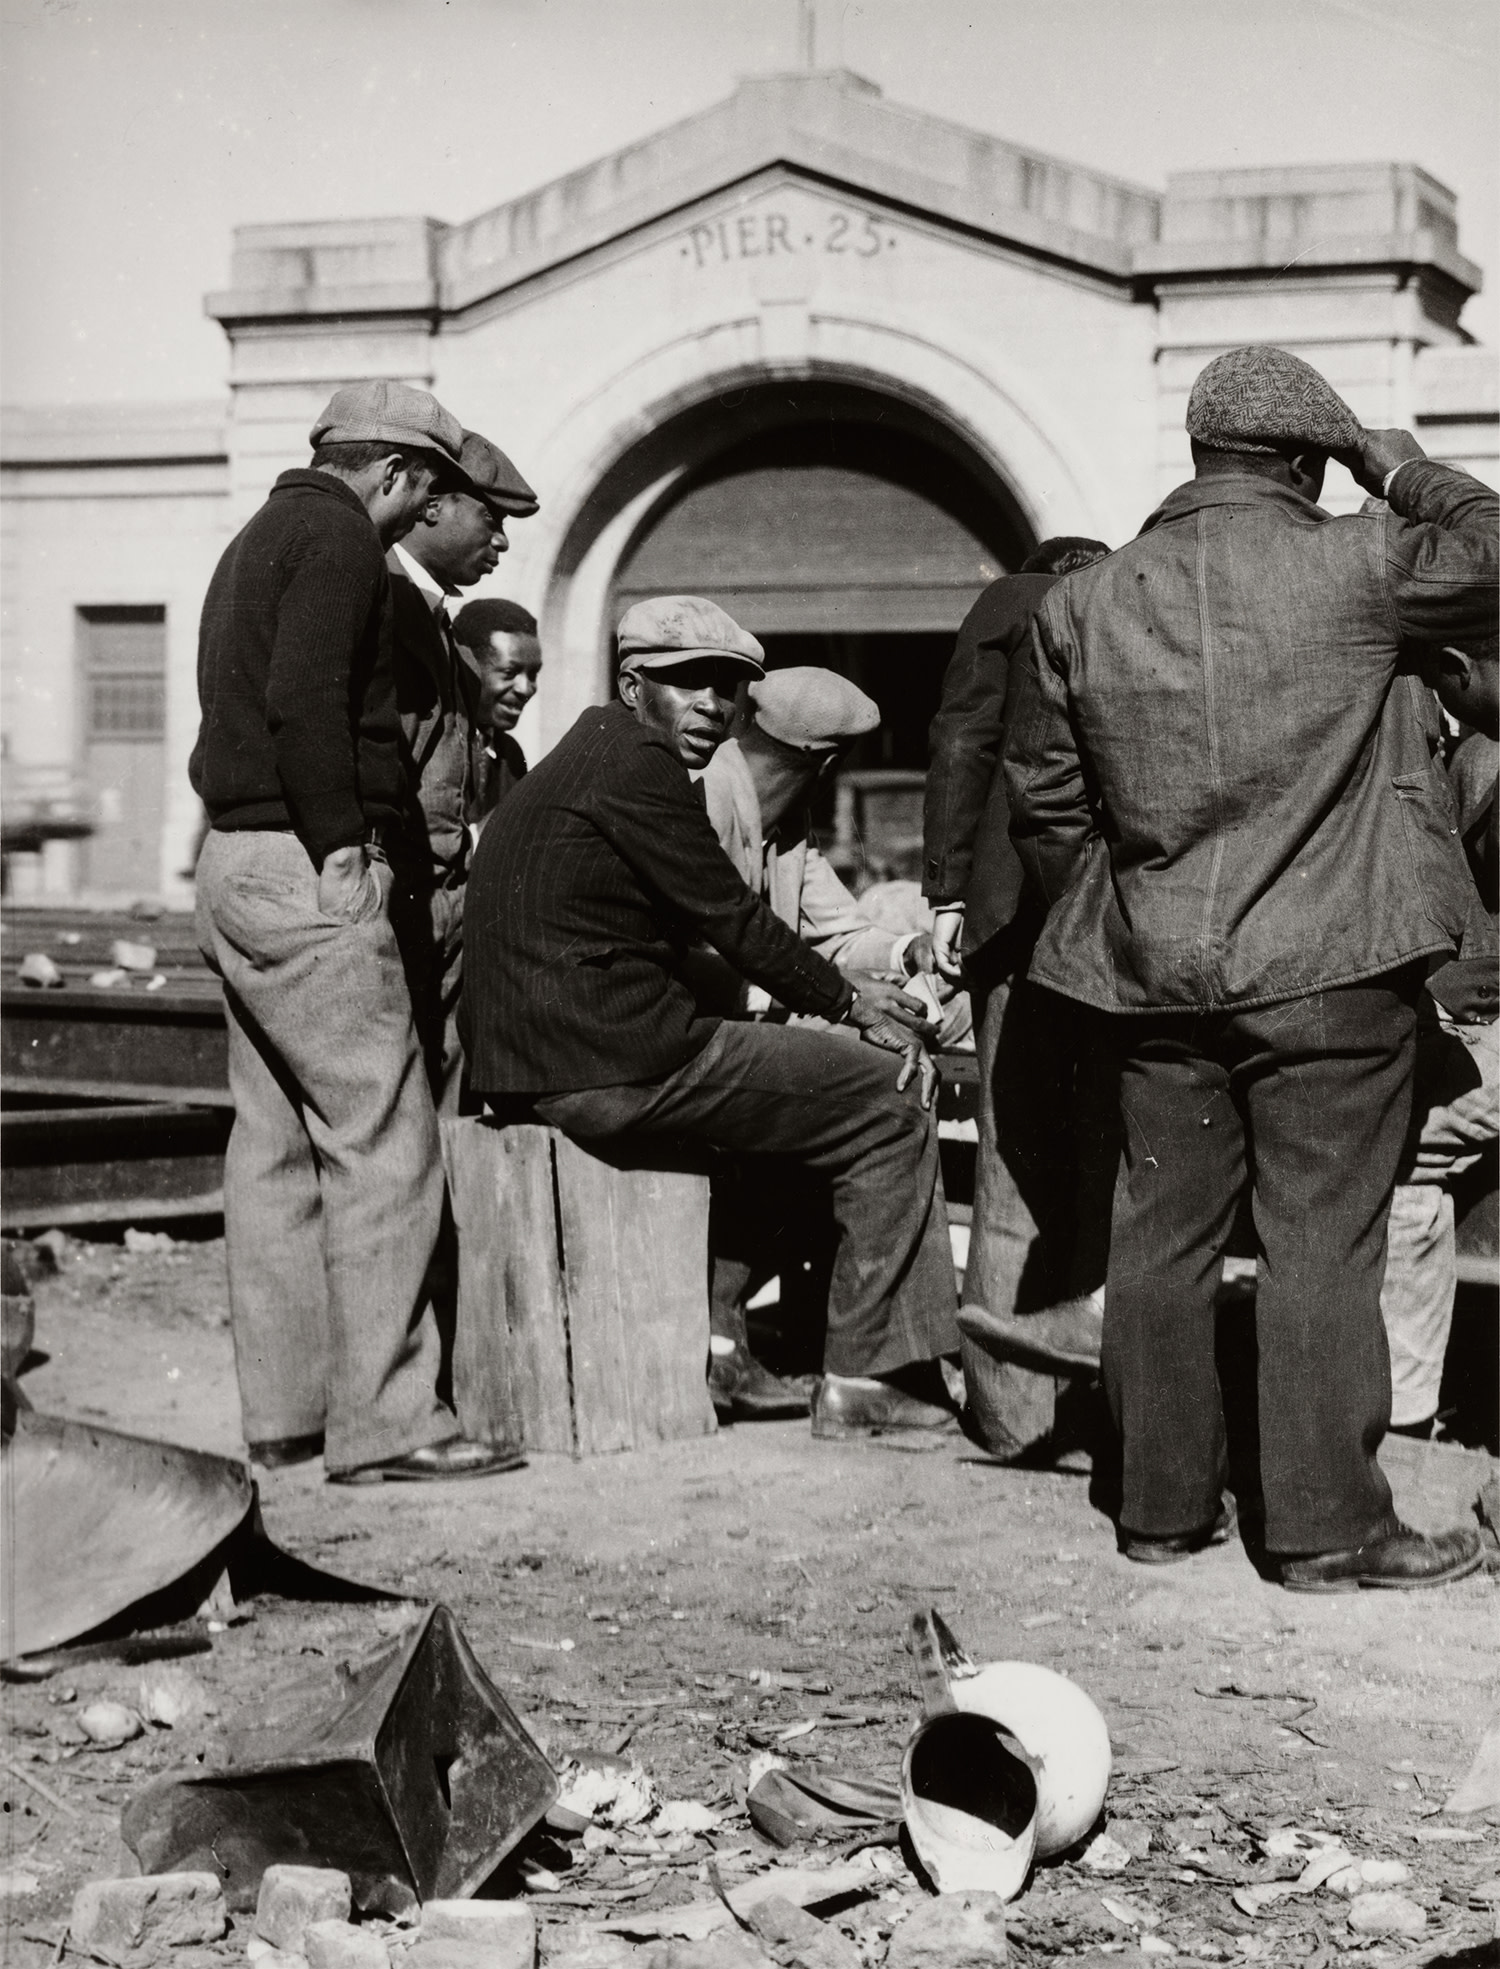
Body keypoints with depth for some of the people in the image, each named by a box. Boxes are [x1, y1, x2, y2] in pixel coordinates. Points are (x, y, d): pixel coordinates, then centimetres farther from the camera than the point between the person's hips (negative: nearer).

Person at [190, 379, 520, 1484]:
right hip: (308, 868, -11)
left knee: (277, 1141, 11)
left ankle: (284, 1411, 14)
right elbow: (305, 699, -21)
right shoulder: (339, 537, -8)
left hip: (233, 858, 11)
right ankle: (383, 1421, -10)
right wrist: (342, 842, -19)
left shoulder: (261, 538, 23)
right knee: (382, 1140, -9)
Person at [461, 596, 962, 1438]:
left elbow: (693, 930, 22)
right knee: (893, 1106, -1)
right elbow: (731, 918, -11)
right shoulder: (637, 764, -10)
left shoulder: (585, 755, 22)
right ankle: (867, 1374, -1)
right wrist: (857, 1006, 1)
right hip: (613, 1061, -10)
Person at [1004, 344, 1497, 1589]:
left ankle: (1163, 1506, 19)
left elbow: (1043, 797, 10)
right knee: (1322, 1242, 1)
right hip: (1328, 970, -4)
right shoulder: (1355, 569, -9)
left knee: (1163, 1236, 11)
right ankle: (1328, 1525, 4)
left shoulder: (1084, 605, 5)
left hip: (1156, 974, 4)